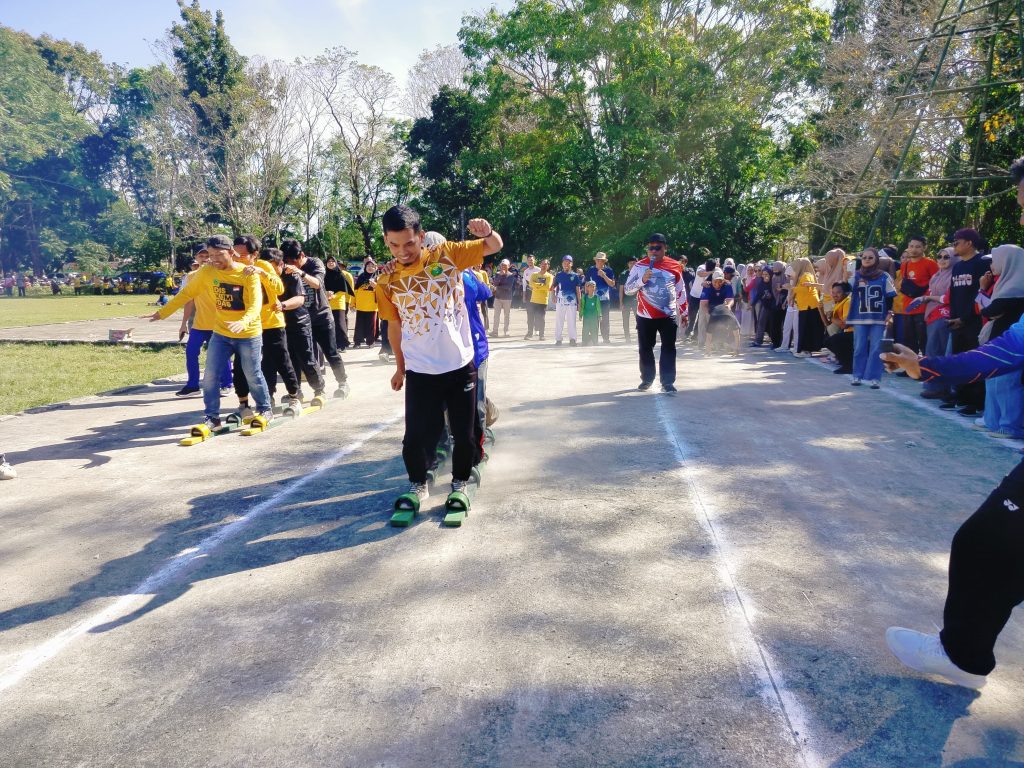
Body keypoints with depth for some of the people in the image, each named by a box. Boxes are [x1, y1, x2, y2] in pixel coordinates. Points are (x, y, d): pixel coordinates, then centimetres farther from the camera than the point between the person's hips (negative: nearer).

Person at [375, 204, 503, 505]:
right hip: (420, 371, 0)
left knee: (464, 432, 9)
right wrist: (400, 367, 16)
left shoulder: (447, 254, -7)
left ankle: (460, 482, 33)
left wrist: (487, 232, -24)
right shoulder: (387, 282, -4)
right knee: (417, 434, 3)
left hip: (461, 365, 0)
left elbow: (495, 247, 0)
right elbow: (395, 326, 9)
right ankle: (417, 484, 30)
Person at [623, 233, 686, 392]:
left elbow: (681, 291, 11)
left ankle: (668, 382, 4)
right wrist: (642, 279, -18)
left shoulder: (674, 266, 2)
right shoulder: (639, 266, 0)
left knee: (669, 349, -1)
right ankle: (647, 380, 20)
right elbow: (628, 289, -2)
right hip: (645, 316, 0)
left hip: (668, 316, 0)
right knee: (645, 349, 7)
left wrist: (684, 312, 13)